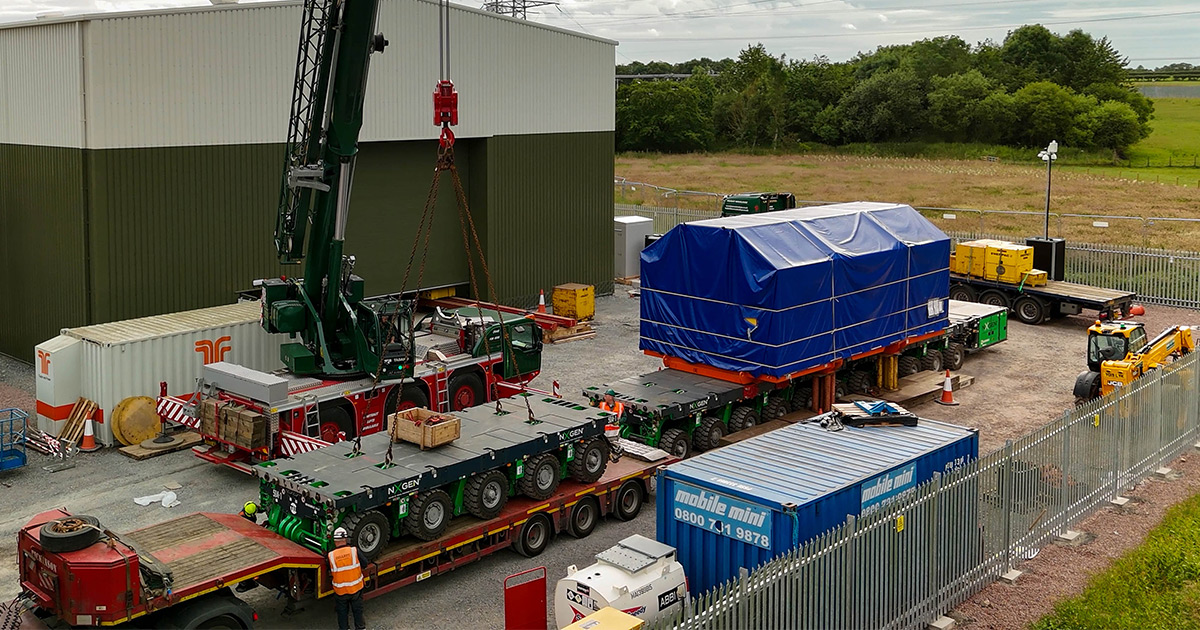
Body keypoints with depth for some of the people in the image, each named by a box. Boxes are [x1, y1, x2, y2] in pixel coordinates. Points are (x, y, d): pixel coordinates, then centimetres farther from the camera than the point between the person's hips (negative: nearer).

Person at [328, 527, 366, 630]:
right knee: (357, 610, 21)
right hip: (356, 587, 0)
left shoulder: (331, 556, -15)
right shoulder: (354, 550, -17)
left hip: (340, 590, 0)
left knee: (342, 611, 21)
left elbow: (330, 574, -5)